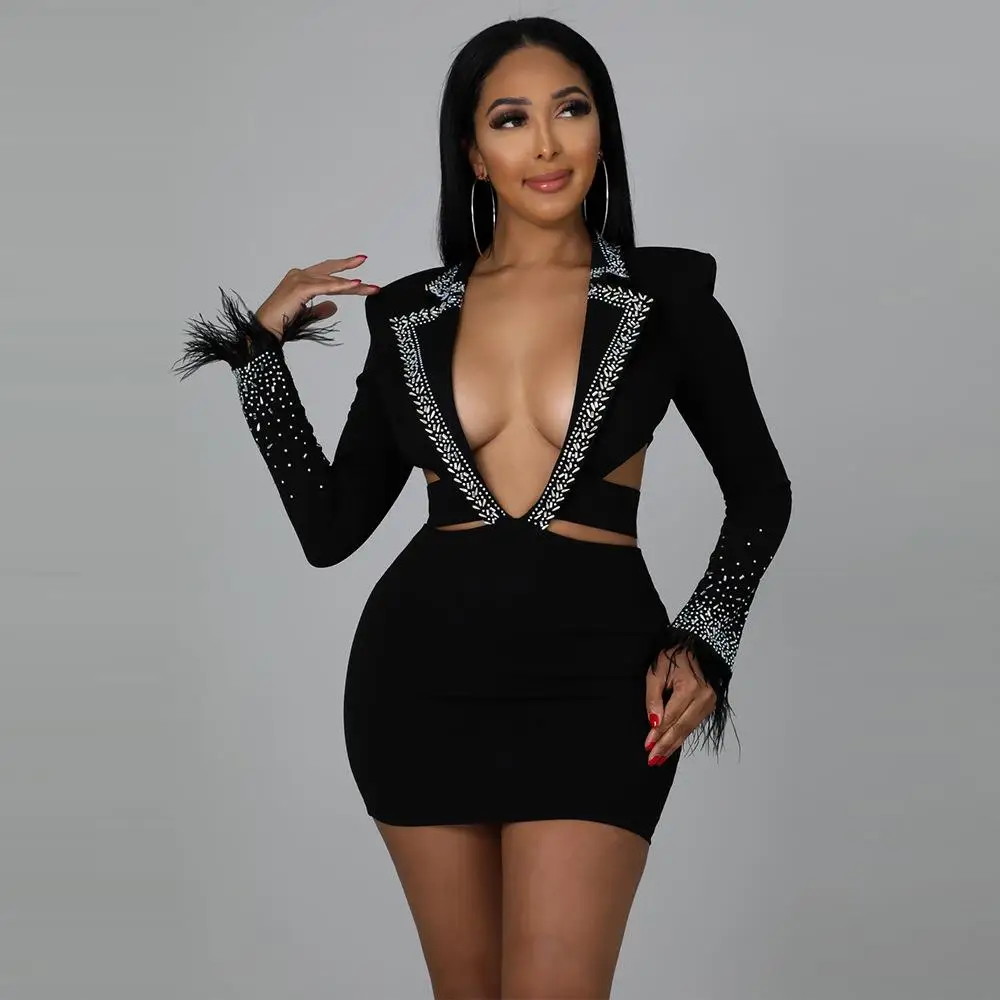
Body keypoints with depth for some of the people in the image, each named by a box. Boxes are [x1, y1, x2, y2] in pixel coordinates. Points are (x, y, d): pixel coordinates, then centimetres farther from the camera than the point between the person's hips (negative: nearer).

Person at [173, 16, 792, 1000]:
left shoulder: (666, 298, 2)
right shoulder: (410, 314, 8)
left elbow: (759, 490, 11)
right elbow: (329, 527, 7)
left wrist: (702, 642, -3)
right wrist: (263, 344, 3)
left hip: (592, 679, -3)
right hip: (422, 672, 3)